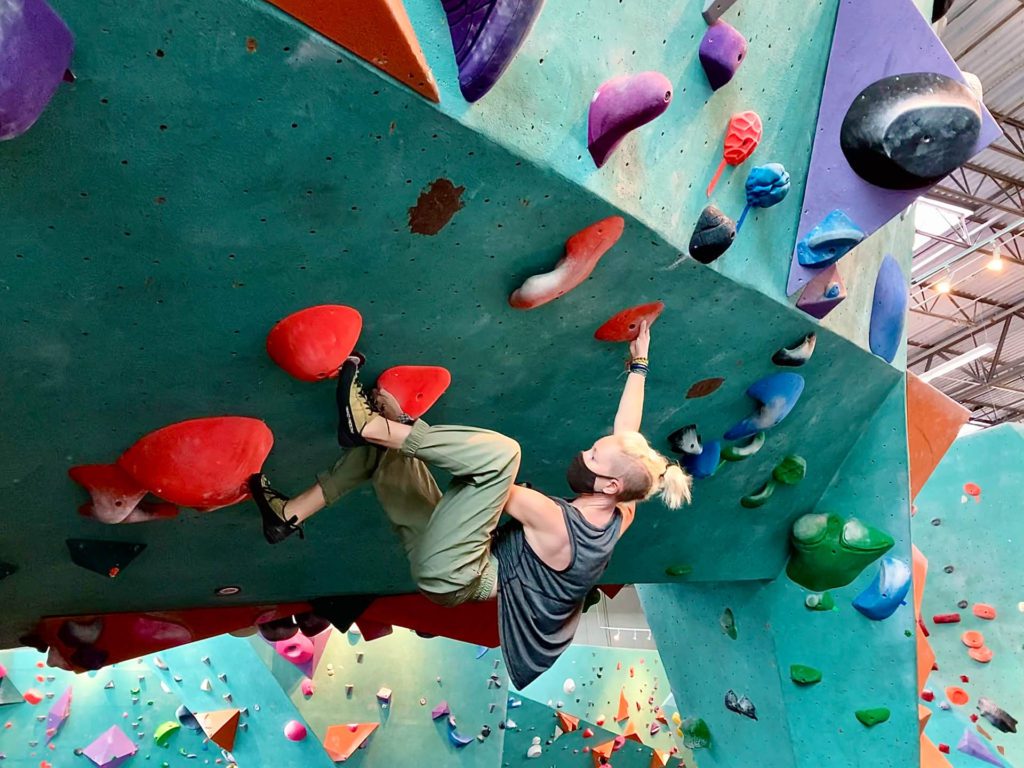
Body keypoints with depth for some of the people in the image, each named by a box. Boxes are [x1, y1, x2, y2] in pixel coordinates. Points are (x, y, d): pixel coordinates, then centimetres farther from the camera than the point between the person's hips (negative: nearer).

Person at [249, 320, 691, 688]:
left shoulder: (557, 526, -27)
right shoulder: (619, 514, -7)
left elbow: (498, 484, -24)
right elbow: (627, 438, 4)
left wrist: (404, 420, -16)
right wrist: (638, 366, 8)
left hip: (445, 574, -9)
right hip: (483, 565, 9)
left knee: (500, 450, -32)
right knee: (381, 445, 8)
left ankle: (367, 424, -23)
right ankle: (290, 514, 11)